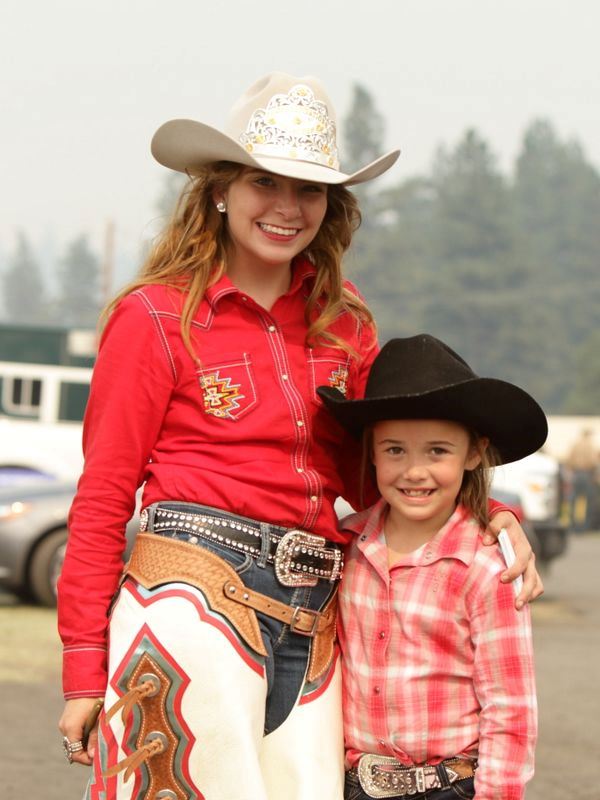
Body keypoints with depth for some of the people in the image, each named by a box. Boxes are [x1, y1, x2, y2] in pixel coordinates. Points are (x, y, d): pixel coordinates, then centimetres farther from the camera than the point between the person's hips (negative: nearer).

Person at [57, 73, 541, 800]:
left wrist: (491, 514, 5)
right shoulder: (157, 318, 2)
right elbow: (102, 501, 2)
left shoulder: (344, 324, 16)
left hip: (309, 622, 5)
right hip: (195, 595, -5)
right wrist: (84, 670, -2)